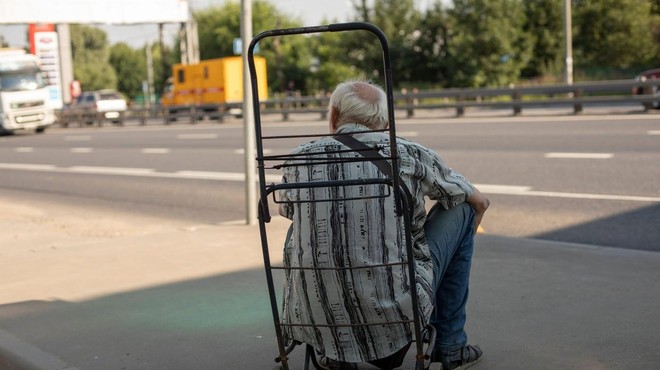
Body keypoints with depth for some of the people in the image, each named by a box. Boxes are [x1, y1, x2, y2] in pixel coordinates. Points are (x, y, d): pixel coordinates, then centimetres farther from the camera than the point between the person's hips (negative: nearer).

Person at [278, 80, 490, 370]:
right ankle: (450, 346, 22)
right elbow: (480, 202, 13)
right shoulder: (410, 156, -4)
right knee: (461, 208, 17)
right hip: (395, 311, -2)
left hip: (314, 320, 3)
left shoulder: (297, 161, 2)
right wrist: (460, 237, 36)